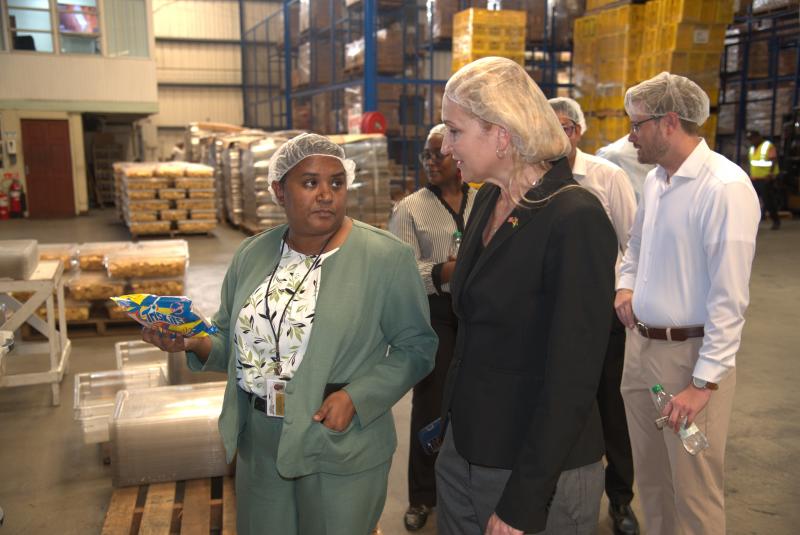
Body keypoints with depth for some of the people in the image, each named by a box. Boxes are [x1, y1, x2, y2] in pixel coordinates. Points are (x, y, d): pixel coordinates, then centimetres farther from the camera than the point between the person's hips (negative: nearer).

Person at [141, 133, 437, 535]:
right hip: (258, 445, 5)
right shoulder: (252, 254, 3)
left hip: (341, 449, -4)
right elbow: (230, 338, 11)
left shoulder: (387, 258, -12)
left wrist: (357, 397, -20)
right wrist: (193, 343, -9)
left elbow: (416, 346, -8)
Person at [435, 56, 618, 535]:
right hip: (463, 449, 7)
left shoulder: (576, 219, -21)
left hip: (540, 471, -7)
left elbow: (572, 379, -21)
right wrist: (452, 416, 13)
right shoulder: (488, 200, 3)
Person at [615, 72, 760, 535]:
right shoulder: (655, 180, 7)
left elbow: (729, 298, -20)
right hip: (641, 344, 8)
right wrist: (626, 286, 4)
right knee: (650, 474, 21)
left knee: (694, 487, 5)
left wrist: (704, 381, -20)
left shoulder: (725, 187, -18)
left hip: (690, 353, -7)